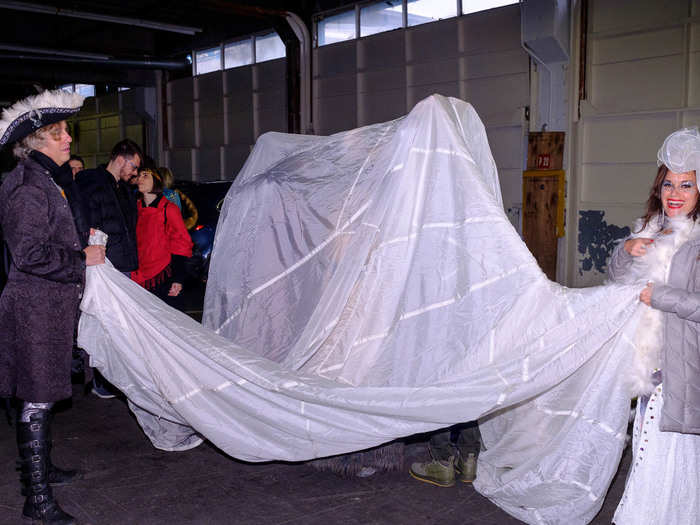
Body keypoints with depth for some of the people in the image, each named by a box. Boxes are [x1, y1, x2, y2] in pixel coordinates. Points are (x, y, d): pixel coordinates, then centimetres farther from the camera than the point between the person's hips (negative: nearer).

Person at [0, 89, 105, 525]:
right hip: (36, 307, -10)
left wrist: (83, 248, 17)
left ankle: (40, 468, 34)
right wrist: (83, 257, -15)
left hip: (50, 304, 10)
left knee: (41, 395, 19)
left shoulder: (44, 180, 15)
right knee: (38, 399, -4)